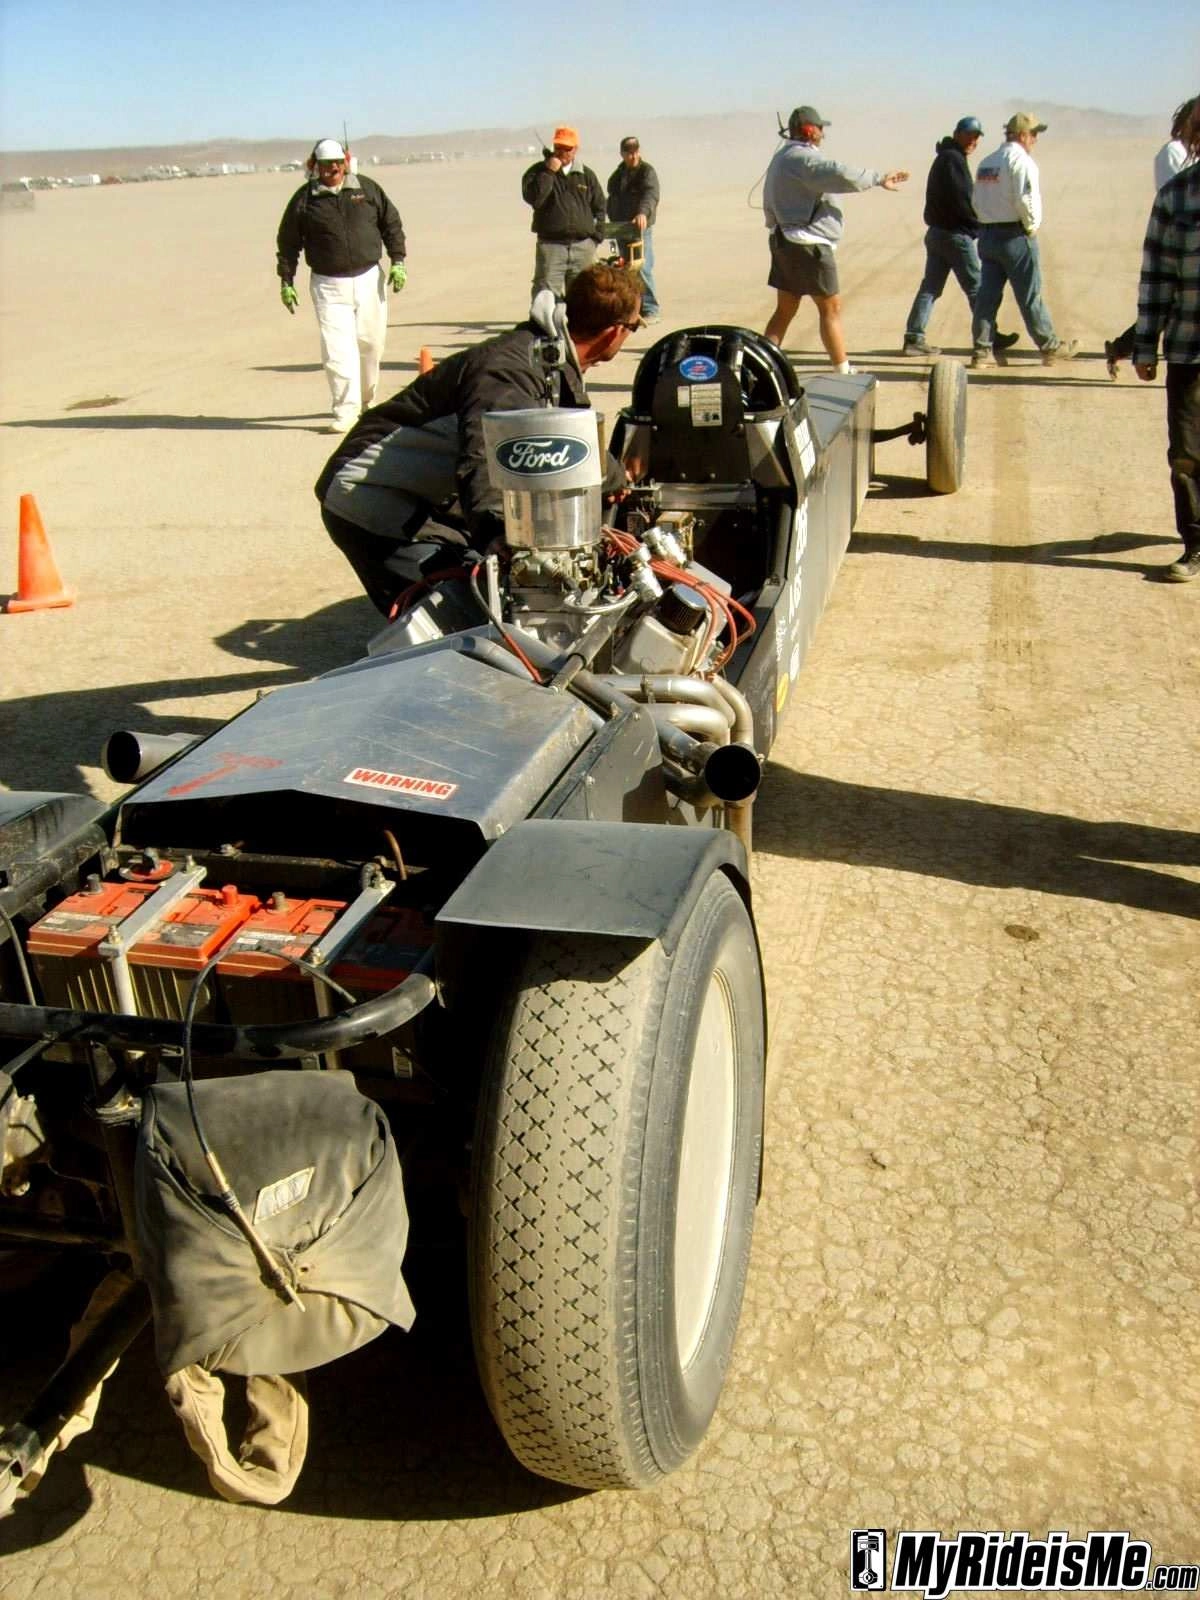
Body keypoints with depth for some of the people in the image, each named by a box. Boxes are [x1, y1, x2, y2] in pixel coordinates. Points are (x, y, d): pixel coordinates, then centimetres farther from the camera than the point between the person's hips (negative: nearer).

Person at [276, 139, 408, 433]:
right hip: (328, 285, -2)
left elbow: (391, 224, 11)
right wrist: (286, 281, 2)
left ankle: (366, 398, 32)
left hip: (369, 279, 2)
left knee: (371, 343, 9)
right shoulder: (303, 199, -1)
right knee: (337, 349, -12)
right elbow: (288, 243, 5)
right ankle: (345, 412, -10)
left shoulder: (367, 189, 4)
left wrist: (398, 260, 2)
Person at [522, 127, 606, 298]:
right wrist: (548, 172, -15)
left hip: (583, 246, 3)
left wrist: (595, 238, 6)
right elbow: (532, 198, -13)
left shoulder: (587, 174, 11)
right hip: (551, 245, -3)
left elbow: (599, 207, 15)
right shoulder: (538, 171, 4)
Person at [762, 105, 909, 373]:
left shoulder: (781, 158, 17)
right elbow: (840, 174, -30)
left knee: (785, 310, 11)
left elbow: (770, 204, 21)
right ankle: (844, 373, 3)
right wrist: (879, 178, -23)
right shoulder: (803, 158, -16)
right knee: (831, 308, -2)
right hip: (809, 244, -10)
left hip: (784, 239, 10)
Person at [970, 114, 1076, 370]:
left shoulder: (986, 162, 13)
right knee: (1030, 295, 0)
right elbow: (1025, 199, -22)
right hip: (1015, 236, -7)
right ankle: (1050, 347, 10)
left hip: (987, 234, 7)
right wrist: (1032, 226, -8)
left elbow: (976, 200, 14)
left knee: (987, 294, 7)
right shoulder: (1021, 160, -12)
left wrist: (988, 223, 12)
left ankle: (982, 351, 4)